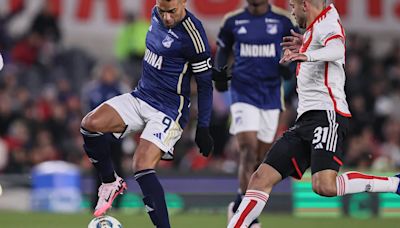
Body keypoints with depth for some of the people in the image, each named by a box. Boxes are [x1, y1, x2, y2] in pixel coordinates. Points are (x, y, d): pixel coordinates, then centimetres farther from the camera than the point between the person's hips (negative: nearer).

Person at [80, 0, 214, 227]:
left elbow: (205, 84, -11)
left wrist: (203, 128, -9)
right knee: (91, 124, -14)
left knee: (143, 168, -22)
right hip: (141, 96, 7)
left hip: (169, 111, -7)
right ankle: (111, 183, 7)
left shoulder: (193, 35, -19)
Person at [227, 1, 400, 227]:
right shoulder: (315, 28, 24)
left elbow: (336, 49, -29)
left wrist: (307, 55, -45)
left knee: (325, 186, -29)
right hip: (306, 119, 10)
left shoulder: (326, 21, -5)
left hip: (327, 114, -10)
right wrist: (305, 44, 33)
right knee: (261, 179, 2)